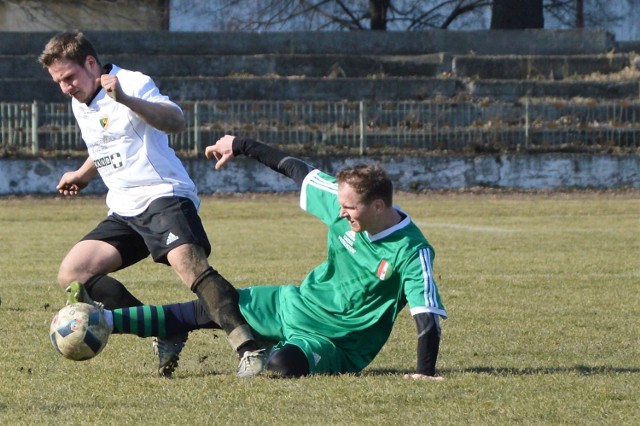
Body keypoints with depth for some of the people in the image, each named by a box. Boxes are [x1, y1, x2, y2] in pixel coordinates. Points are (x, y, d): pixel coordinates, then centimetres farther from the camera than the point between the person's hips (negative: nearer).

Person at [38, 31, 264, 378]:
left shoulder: (133, 83, -10)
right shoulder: (80, 105, 17)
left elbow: (176, 121, -30)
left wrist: (126, 100, -43)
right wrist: (83, 174, 52)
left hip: (163, 196, -9)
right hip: (123, 212, 9)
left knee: (191, 267, -33)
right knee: (71, 275, -6)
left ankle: (248, 351, -40)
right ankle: (166, 334, -9)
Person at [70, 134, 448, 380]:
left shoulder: (411, 252, -28)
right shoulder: (342, 203, -11)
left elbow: (428, 313, -30)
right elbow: (297, 169, 2)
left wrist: (426, 372, -39)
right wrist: (242, 146, 10)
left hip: (337, 345, -6)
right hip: (297, 304, 6)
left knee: (285, 363, -37)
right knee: (207, 309, 4)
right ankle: (105, 322, 14)